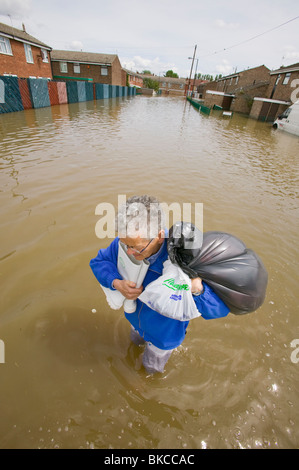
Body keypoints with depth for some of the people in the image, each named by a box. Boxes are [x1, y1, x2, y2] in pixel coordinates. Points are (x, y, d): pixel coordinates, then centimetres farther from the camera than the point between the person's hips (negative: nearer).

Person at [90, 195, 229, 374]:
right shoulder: (126, 241, -30)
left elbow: (220, 307, -34)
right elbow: (98, 262, -12)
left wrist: (198, 289, -57)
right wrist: (117, 283, -32)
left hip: (165, 331, -3)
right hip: (136, 318, 4)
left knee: (152, 366, 29)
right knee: (137, 340, 38)